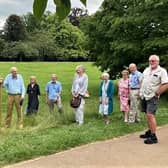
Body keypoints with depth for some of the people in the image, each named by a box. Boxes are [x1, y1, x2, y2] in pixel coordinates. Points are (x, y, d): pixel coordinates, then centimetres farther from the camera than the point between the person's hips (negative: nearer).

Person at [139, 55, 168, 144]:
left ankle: (153, 137, -9)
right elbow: (142, 80, 24)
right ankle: (149, 132, 25)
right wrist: (141, 90, 13)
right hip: (144, 96, 7)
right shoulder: (146, 70, 12)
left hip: (152, 97, -7)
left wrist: (156, 93, -14)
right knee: (147, 115, 13)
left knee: (150, 115, -14)